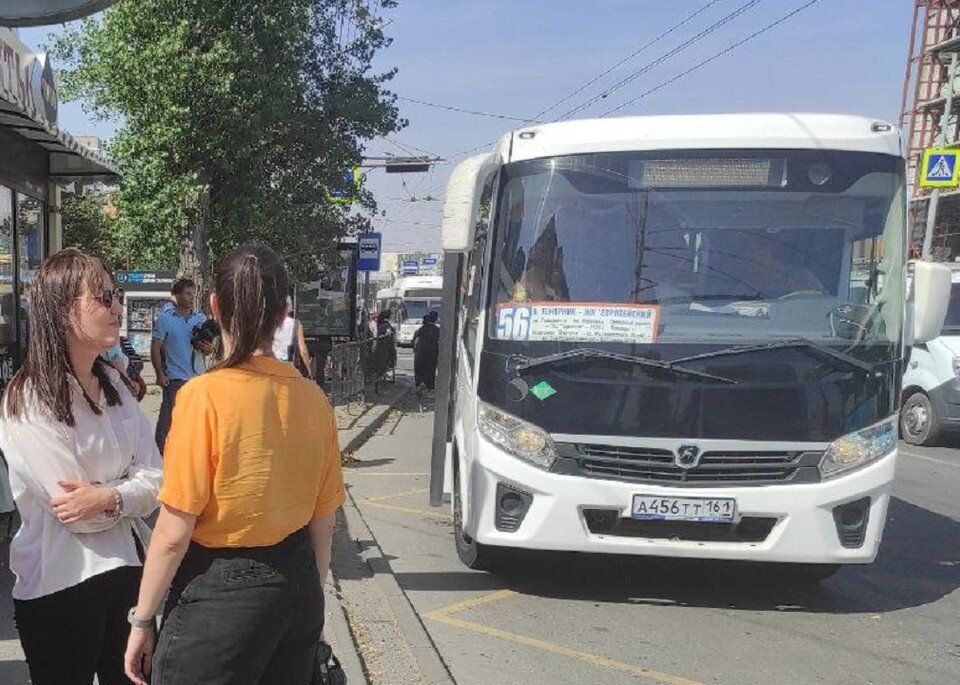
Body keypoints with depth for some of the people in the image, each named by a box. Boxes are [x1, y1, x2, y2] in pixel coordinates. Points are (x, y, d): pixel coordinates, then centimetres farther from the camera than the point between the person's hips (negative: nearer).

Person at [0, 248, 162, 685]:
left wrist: (111, 497, -20)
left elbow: (156, 478, -3)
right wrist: (133, 488, -8)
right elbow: (75, 512, -19)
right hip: (61, 587, -6)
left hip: (127, 567, 6)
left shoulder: (113, 383, 5)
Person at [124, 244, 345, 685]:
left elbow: (174, 533, -15)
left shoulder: (204, 396, -18)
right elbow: (323, 522, 5)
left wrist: (141, 621, -2)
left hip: (219, 593, -5)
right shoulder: (313, 399, -3)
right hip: (298, 586, 5)